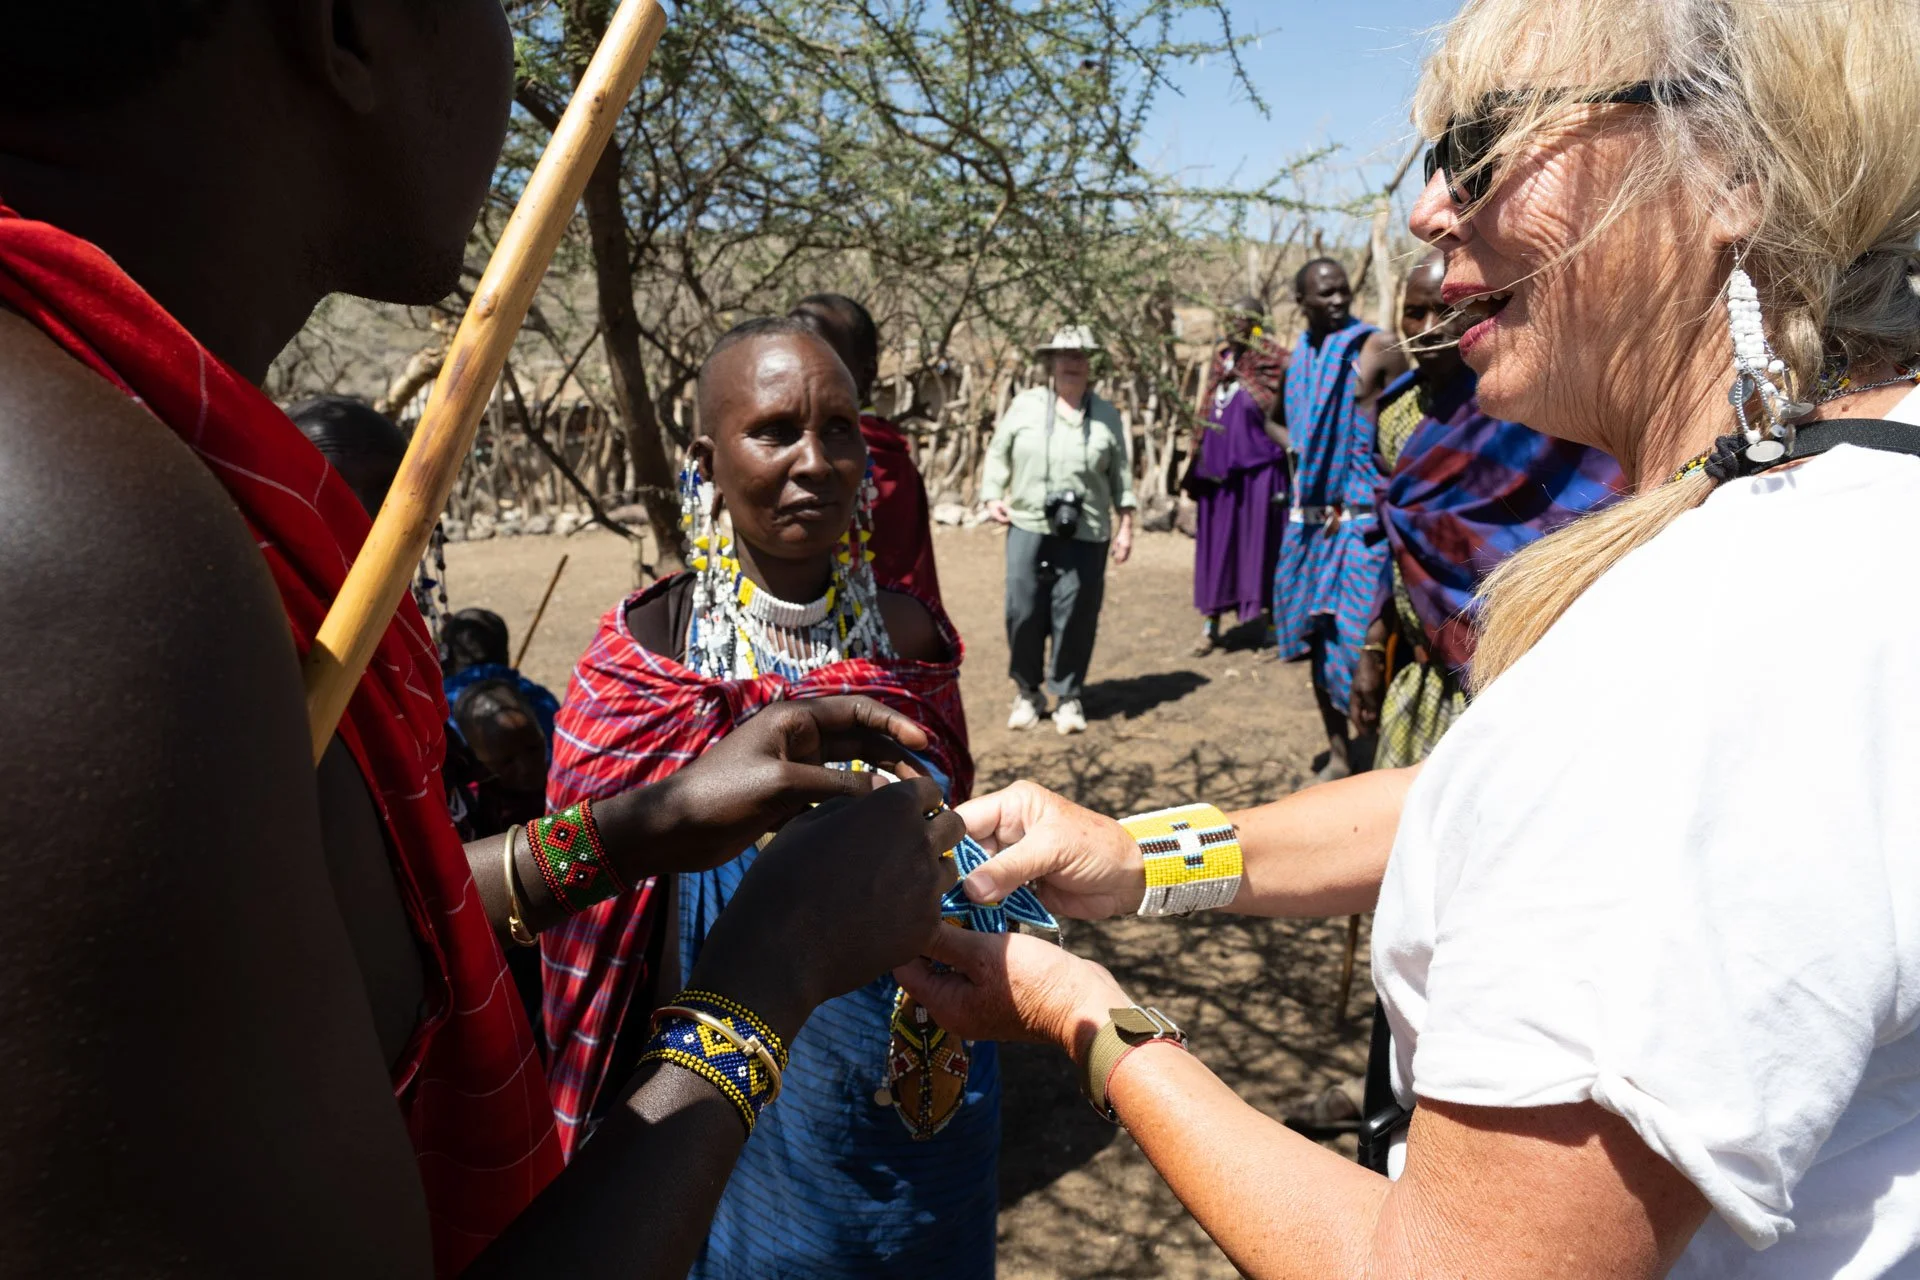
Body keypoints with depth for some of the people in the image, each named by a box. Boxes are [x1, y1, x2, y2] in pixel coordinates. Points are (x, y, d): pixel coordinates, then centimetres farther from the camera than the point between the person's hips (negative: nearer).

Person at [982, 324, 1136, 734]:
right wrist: (993, 496, -1)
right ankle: (1026, 693, 20)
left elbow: (1121, 473, 10)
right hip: (1028, 528, 0)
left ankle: (1068, 698, 17)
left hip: (1086, 536, 0)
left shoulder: (1107, 416, 8)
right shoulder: (1025, 405, 5)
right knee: (1023, 613, 2)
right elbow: (998, 452, 11)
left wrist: (1126, 524, 6)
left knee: (1075, 619, 2)